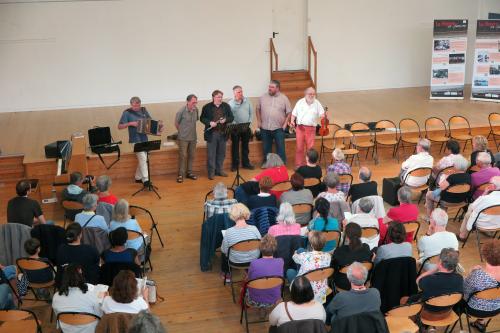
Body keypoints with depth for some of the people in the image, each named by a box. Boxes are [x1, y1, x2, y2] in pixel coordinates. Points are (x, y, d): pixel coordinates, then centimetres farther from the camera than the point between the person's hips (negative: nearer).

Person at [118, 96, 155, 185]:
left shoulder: (144, 110, 6)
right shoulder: (127, 113, -8)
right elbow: (119, 126, -10)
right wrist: (130, 123, -22)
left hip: (144, 139, 6)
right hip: (135, 140, -6)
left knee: (142, 159, 14)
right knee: (142, 158, -15)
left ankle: (138, 177, 29)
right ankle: (145, 180, -12)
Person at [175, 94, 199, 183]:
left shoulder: (196, 110, -2)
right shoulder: (181, 111, -15)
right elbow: (176, 123, -3)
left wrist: (191, 130, 10)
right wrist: (182, 131, 7)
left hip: (193, 137, 5)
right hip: (183, 138, -5)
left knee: (191, 156, 12)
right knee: (183, 156, -3)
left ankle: (189, 172, 25)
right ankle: (180, 174, 6)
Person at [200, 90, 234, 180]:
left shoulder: (226, 106, 7)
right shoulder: (207, 107, -2)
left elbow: (231, 117, 8)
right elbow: (202, 118, 1)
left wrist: (225, 120, -13)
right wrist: (210, 123, -16)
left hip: (223, 133, 3)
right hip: (211, 134, -3)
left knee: (221, 153, 11)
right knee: (211, 154, 0)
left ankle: (219, 170, 25)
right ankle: (211, 172, 9)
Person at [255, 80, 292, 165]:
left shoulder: (284, 98, -1)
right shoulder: (263, 97, 5)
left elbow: (289, 112, 2)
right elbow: (257, 109, 14)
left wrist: (285, 124, -6)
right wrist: (259, 121, 6)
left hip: (278, 128, -2)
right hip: (265, 128, 3)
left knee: (280, 148, 0)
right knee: (266, 148, 13)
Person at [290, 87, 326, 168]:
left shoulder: (317, 103, 7)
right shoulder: (300, 102, 6)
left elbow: (321, 114, 0)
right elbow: (294, 113, 8)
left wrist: (323, 115, -23)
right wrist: (292, 121, -8)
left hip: (311, 128, 0)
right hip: (300, 127, 0)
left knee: (310, 147, 2)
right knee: (299, 147, 2)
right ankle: (298, 164, 11)